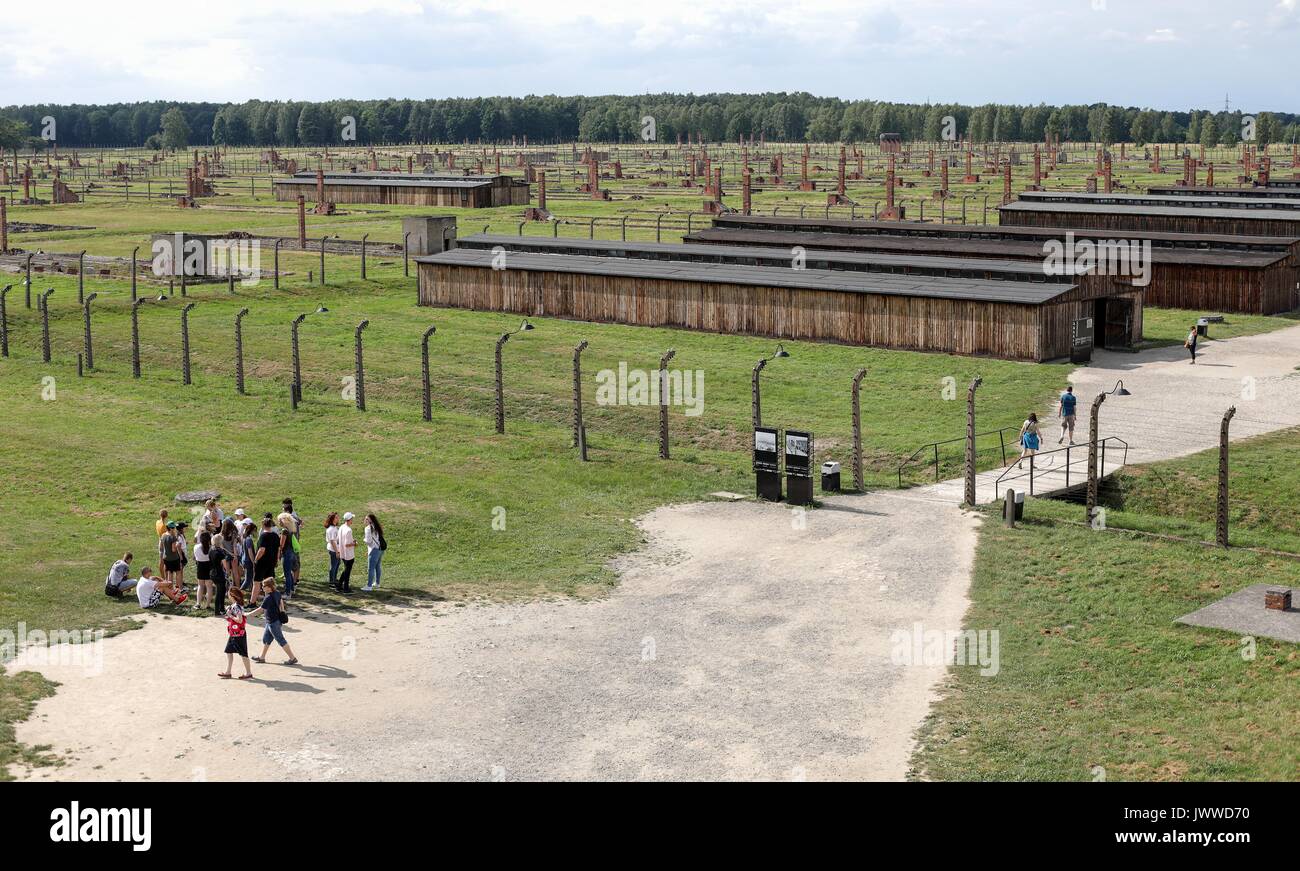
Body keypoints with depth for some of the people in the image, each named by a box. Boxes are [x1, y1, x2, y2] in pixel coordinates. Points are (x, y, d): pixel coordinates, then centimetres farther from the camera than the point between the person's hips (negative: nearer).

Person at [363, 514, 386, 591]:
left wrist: (364, 538, 6)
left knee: (371, 568, -6)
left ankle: (369, 586, -7)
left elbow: (368, 541, -16)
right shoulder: (377, 527, 15)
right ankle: (377, 583, 31)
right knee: (377, 566, 21)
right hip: (381, 548, 9)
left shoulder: (368, 528, -11)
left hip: (374, 549, -9)